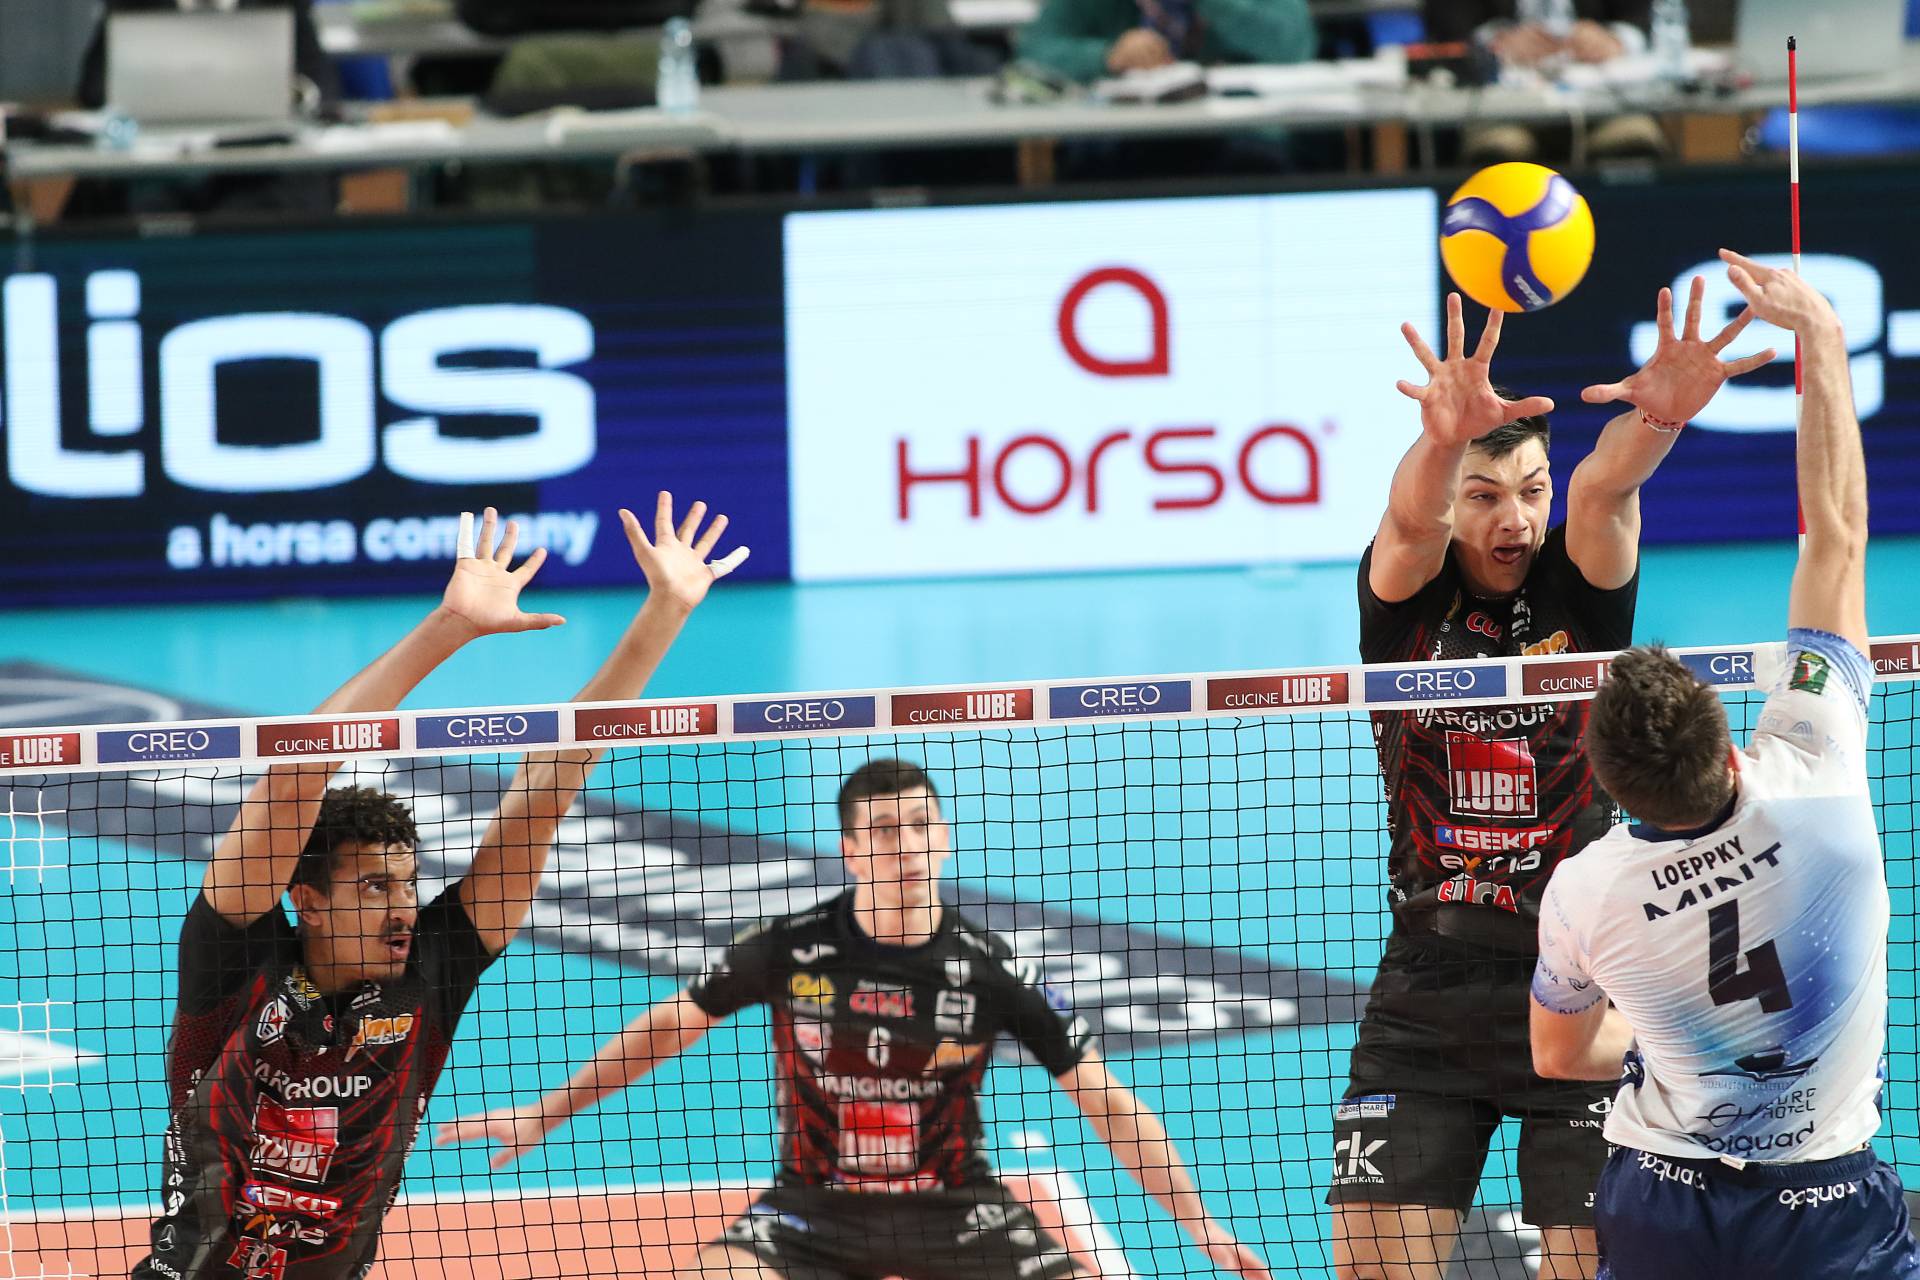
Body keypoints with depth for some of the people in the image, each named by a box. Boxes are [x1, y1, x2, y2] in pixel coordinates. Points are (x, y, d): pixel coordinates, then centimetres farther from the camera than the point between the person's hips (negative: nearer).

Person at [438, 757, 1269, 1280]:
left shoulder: (988, 970, -12)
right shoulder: (792, 950, -11)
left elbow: (1106, 1100, -6)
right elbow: (668, 1027, 4)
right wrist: (544, 1115, 5)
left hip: (952, 1208, 0)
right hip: (816, 1205, 0)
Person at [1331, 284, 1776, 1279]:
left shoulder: (1578, 593, -1)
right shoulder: (1408, 601, -1)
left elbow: (1602, 491, -23)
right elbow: (1408, 520, -25)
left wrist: (1655, 420, -47)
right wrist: (1444, 438, -49)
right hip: (1427, 998, 1)